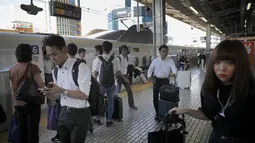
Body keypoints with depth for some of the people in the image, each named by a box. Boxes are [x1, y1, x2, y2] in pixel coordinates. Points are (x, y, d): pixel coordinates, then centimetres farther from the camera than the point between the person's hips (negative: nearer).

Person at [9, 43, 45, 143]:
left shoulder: (12, 69, 5)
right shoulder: (32, 67, -15)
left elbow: (12, 87, 13)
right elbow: (41, 86, -19)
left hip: (18, 104, 6)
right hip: (31, 103, -6)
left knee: (22, 130, 17)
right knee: (33, 130, 4)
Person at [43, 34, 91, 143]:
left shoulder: (80, 67, -17)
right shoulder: (55, 71, 7)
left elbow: (84, 95, -21)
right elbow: (59, 93, 14)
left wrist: (62, 90, -25)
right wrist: (51, 94, -8)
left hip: (79, 114, -6)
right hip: (63, 114, 7)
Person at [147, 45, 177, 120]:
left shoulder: (170, 60, -4)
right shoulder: (155, 60, 1)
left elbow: (174, 68, -18)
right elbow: (150, 69, 6)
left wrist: (174, 73, -40)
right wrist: (150, 76, -13)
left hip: (165, 80, -1)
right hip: (156, 80, 2)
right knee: (155, 97, 5)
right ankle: (157, 113, 24)